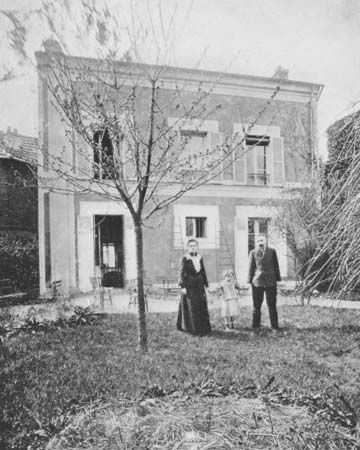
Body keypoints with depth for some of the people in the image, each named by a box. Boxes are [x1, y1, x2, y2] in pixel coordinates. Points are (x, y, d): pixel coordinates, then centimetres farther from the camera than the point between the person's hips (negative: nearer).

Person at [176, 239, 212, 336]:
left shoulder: (200, 258, 8)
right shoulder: (185, 258, -7)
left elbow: (203, 272, 13)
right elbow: (182, 272, -9)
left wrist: (206, 284, 11)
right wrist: (183, 286, -16)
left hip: (199, 285, 5)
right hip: (189, 286, -5)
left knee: (202, 306, 8)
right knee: (191, 307, -1)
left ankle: (203, 328, 19)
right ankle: (193, 328, 8)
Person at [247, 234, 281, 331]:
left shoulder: (272, 251, 4)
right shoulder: (253, 253, 3)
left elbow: (276, 266, 7)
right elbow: (251, 268, 5)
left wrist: (277, 279, 4)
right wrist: (249, 280, 1)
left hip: (270, 282, 0)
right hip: (257, 282, 0)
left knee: (272, 305, 7)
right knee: (256, 305, 7)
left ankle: (274, 326, 18)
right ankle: (255, 326, 17)